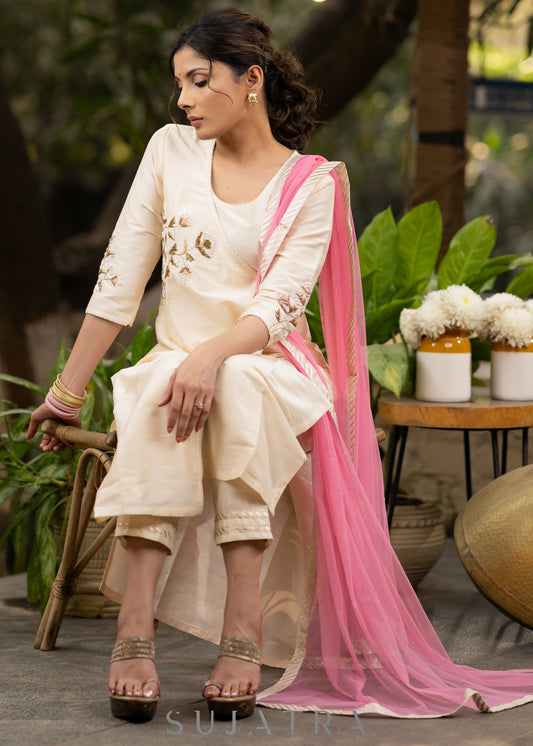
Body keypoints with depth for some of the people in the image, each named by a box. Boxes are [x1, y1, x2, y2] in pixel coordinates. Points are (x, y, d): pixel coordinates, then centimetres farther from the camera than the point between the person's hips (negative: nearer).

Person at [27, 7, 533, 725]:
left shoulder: (312, 183, 0)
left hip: (271, 374, -2)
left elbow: (281, 304, -13)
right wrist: (68, 390, 3)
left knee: (234, 392, -38)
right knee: (161, 391, -35)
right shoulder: (171, 151, 7)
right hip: (177, 361, 2)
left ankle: (244, 631, -39)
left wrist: (214, 355, -32)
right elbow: (120, 278, 6)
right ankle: (135, 630, -41)